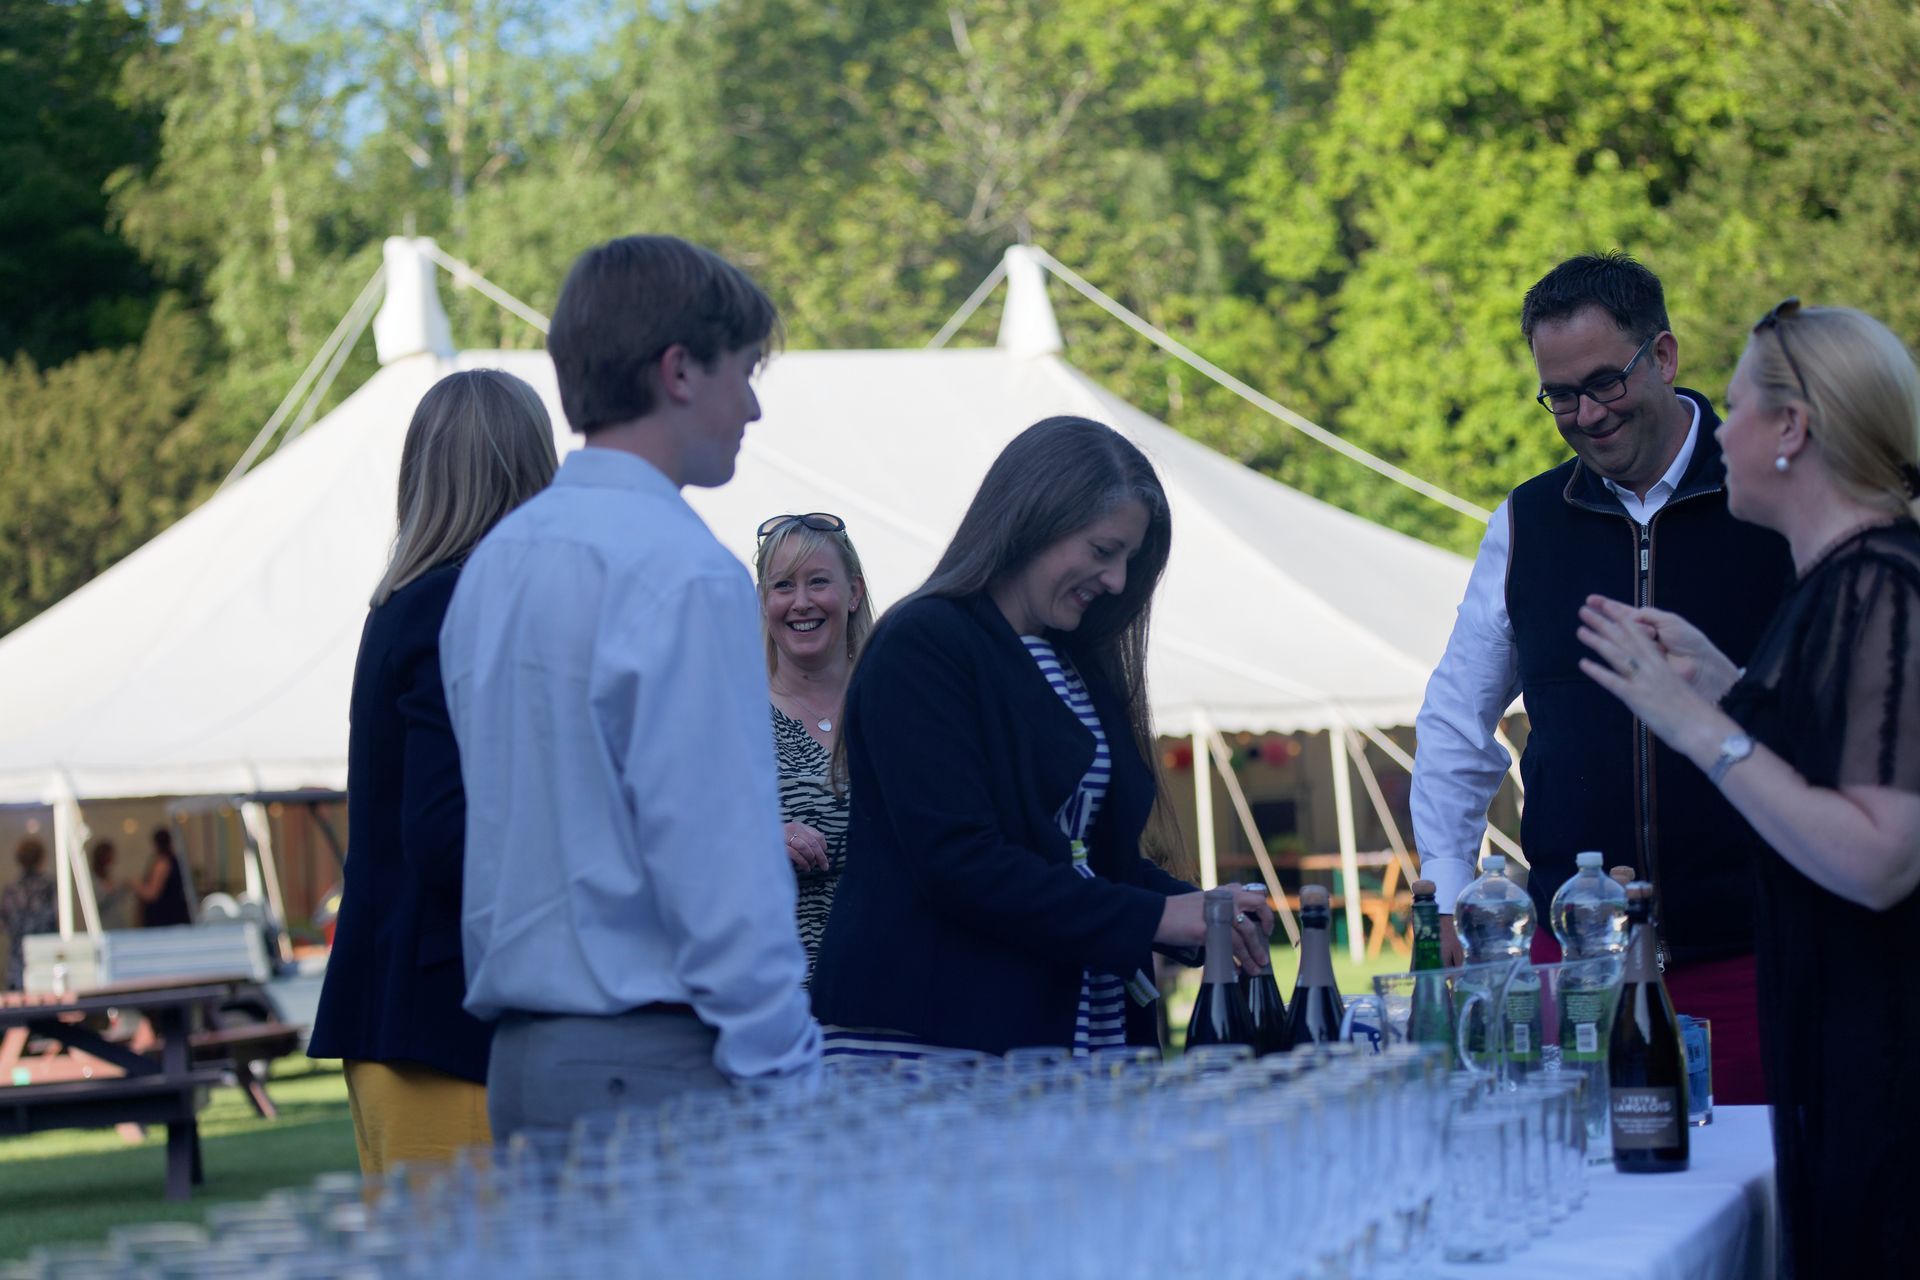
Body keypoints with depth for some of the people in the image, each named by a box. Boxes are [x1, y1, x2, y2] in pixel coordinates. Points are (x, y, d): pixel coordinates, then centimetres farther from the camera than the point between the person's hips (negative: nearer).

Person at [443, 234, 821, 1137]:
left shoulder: (495, 563, 13)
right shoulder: (683, 571, -13)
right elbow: (719, 867, -17)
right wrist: (785, 1084, -14)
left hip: (520, 1058, 9)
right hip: (654, 1062, -9)